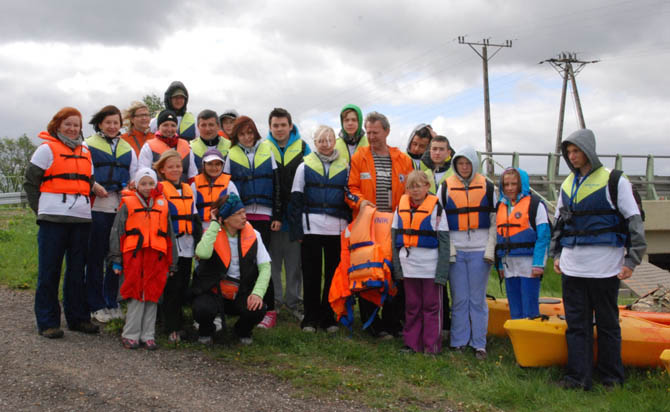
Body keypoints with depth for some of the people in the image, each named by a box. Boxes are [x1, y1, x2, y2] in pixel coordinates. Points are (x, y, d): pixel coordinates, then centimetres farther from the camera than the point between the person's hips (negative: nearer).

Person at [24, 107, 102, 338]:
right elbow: (30, 182, 1)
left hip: (81, 219, 5)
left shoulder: (85, 152, 18)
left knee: (77, 270, 9)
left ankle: (78, 318, 17)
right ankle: (47, 323, 3)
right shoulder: (47, 149, 2)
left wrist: (84, 206, 12)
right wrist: (41, 210, -3)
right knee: (49, 271, -2)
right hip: (53, 219, -5)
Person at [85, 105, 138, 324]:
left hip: (121, 207, 4)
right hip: (97, 206, -4)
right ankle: (96, 305, 7)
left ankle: (112, 302, 18)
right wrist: (94, 187, -18)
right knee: (96, 256, -1)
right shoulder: (89, 145, 6)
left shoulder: (127, 149, 19)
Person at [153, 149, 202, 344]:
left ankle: (178, 323, 19)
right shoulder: (160, 189, -2)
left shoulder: (188, 189, 17)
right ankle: (172, 329, 0)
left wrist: (199, 243, 16)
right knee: (172, 287, -5)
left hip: (187, 247, 6)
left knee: (183, 286, 8)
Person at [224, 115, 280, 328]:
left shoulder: (266, 151, 9)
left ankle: (269, 310, 3)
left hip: (264, 215, -1)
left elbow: (276, 184, 7)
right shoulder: (232, 155, 9)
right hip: (240, 216, 1)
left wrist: (277, 215, 2)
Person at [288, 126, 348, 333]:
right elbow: (296, 199, 5)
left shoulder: (344, 166, 10)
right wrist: (297, 230, -2)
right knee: (311, 274, 3)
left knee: (334, 274, 4)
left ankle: (329, 317, 15)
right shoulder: (305, 166, 7)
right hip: (311, 227, -1)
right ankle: (311, 318, 11)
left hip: (337, 228, 1)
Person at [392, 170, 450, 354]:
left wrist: (442, 270, -12)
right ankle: (412, 343, 19)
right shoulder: (401, 206, 8)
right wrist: (397, 266, 3)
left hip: (430, 266, -3)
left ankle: (431, 346, 11)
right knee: (412, 306, 11)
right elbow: (395, 236, 10)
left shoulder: (435, 207, -4)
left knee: (432, 306, 4)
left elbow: (444, 240, -6)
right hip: (408, 265, 4)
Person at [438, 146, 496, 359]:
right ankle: (459, 342, 13)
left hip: (479, 250, 0)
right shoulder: (446, 187, 6)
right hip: (455, 250, 1)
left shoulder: (486, 186, 5)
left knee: (478, 299, 3)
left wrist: (491, 248, -3)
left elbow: (495, 219, 5)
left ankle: (479, 343, 11)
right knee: (459, 299, 4)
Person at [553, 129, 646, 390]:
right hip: (572, 267, 5)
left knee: (607, 322, 6)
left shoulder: (614, 181, -4)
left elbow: (635, 222, -4)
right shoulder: (567, 184, 12)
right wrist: (557, 254, 17)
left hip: (604, 267, -5)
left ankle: (612, 377, 17)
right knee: (576, 323, 5)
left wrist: (631, 260, -9)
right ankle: (578, 376, 10)